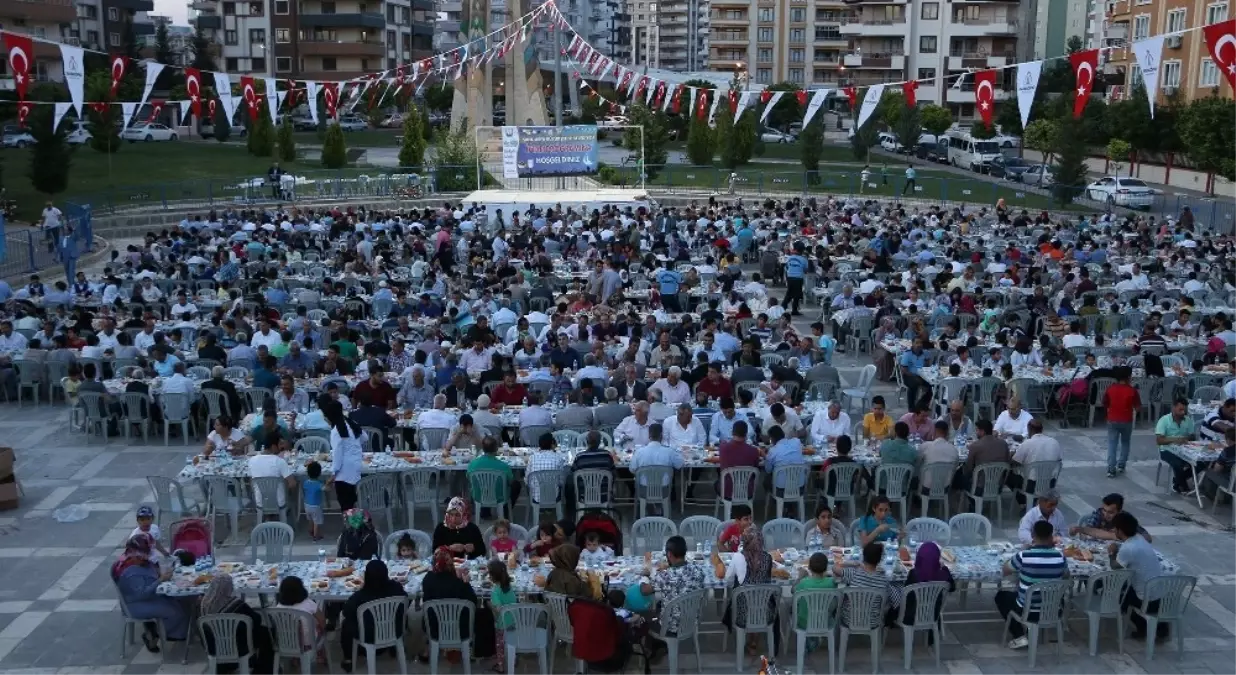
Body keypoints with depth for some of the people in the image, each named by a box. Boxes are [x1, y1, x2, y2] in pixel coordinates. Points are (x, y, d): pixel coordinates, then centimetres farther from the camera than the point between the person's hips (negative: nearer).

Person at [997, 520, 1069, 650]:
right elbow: (1066, 576, 11)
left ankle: (1019, 637, 14)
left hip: (1029, 612, -3)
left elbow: (1006, 571, -2)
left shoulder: (1024, 555, -21)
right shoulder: (1060, 556, -11)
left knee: (1001, 595, 25)